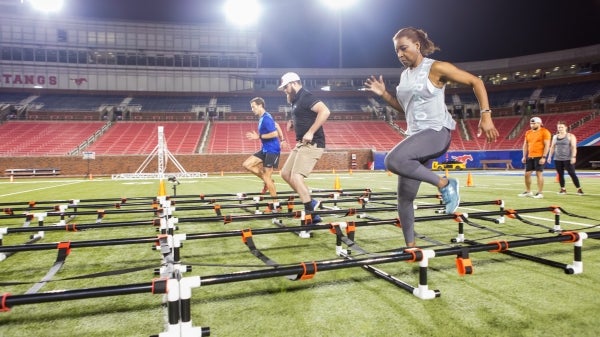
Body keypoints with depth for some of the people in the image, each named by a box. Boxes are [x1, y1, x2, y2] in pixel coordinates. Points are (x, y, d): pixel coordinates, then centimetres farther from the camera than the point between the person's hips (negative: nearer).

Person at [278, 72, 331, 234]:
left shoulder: (306, 96, -13)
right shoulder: (297, 100, 18)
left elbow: (325, 111, -26)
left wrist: (311, 132, -26)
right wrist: (293, 124, 9)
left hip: (312, 144, -11)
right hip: (302, 144, 11)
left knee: (296, 177, -17)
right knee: (285, 173, 12)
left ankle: (310, 214, -11)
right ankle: (311, 202, 17)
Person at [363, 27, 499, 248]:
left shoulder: (436, 68, -6)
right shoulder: (404, 75, 16)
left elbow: (475, 82, -3)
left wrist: (486, 115, -12)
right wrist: (383, 94, 11)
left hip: (436, 132, -7)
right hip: (415, 136, 8)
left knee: (393, 160, -35)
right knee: (404, 197, 4)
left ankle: (444, 184, -16)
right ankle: (411, 246, 17)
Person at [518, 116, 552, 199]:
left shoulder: (544, 132, -8)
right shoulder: (528, 133, 12)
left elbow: (547, 145, -12)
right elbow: (525, 145, 16)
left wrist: (544, 157, -18)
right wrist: (524, 156, 9)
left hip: (539, 157, -7)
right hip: (530, 157, 7)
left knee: (539, 174, -4)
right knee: (527, 174, 8)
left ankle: (540, 193, 3)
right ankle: (528, 191, 20)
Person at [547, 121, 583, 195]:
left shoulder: (570, 136, -2)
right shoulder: (555, 137, 12)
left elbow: (574, 147, -8)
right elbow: (552, 147, 16)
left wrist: (573, 157, -16)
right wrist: (550, 156, 10)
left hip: (568, 159, -5)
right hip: (557, 159, 5)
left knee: (572, 173, -6)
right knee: (560, 174, 6)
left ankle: (579, 189, 2)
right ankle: (563, 189, 14)